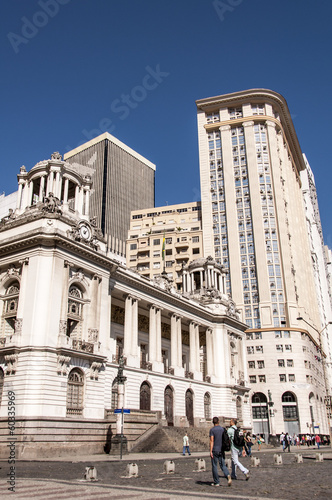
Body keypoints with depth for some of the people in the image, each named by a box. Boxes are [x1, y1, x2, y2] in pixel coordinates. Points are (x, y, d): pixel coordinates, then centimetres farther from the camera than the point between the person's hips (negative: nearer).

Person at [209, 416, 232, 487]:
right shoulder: (223, 429, 6)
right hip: (221, 450, 4)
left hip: (215, 450, -4)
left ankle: (216, 482, 10)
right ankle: (228, 475, -17)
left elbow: (211, 441, -16)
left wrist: (210, 451, -17)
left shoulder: (212, 430, -9)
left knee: (214, 466, 6)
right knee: (223, 465, 10)